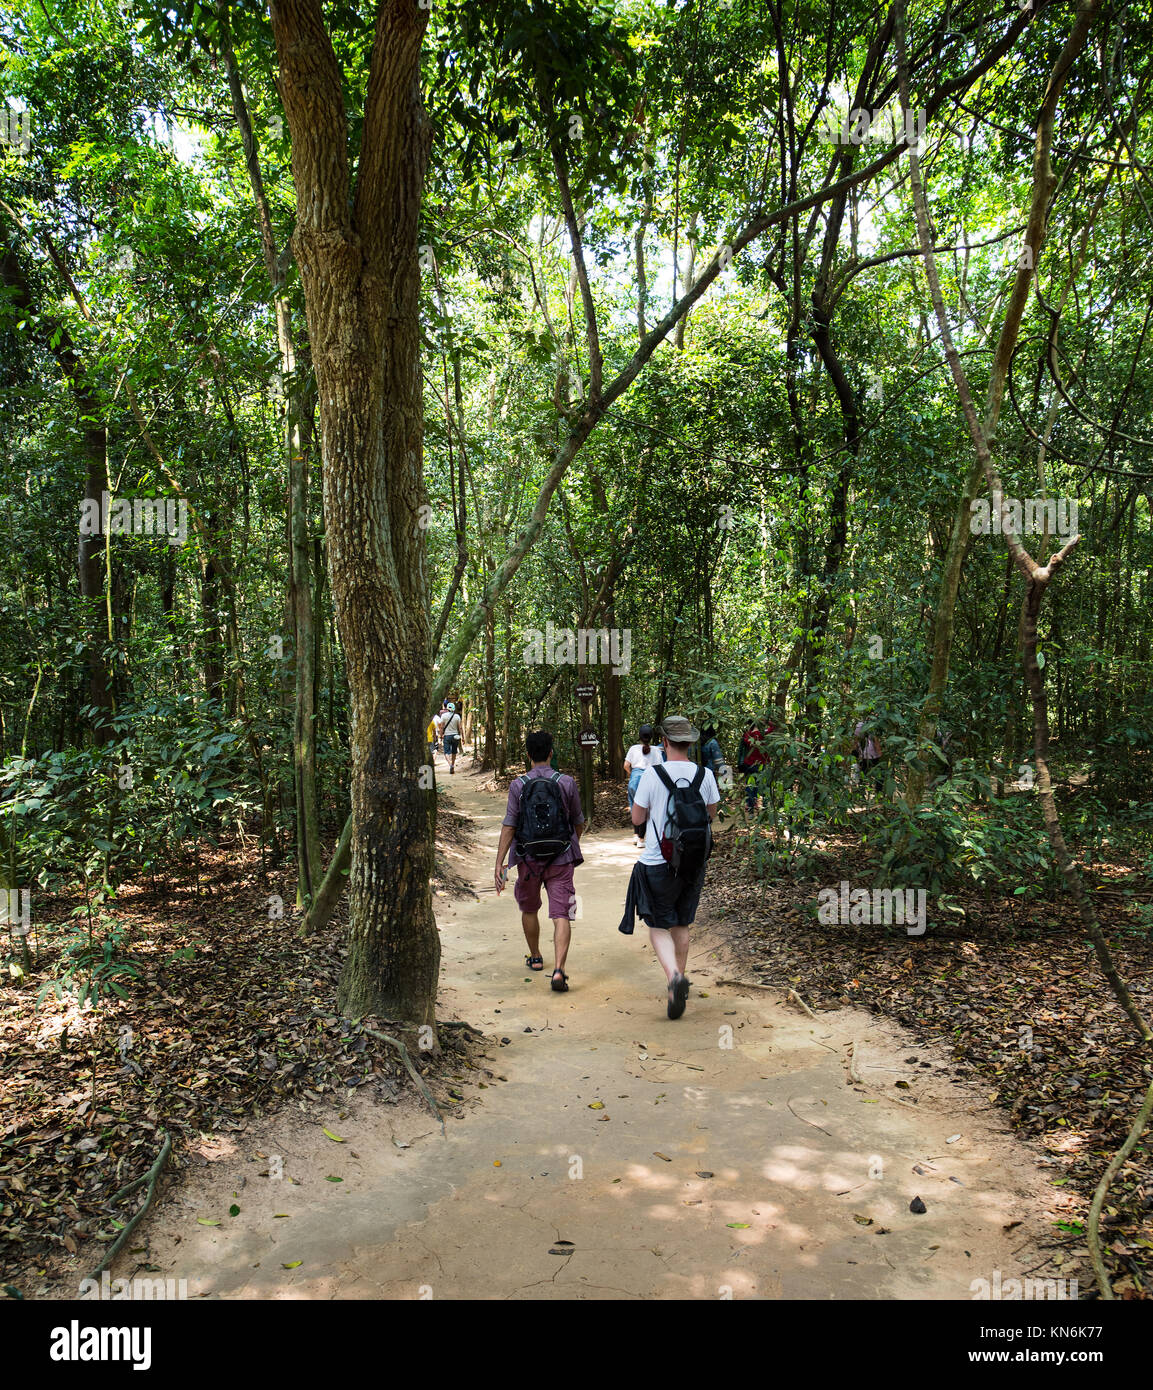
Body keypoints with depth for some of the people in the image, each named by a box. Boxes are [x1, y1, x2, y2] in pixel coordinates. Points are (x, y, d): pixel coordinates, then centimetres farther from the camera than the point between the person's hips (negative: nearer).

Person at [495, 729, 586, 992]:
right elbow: (578, 822, 8)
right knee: (561, 915, -3)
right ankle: (558, 970, -18)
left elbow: (509, 826, -9)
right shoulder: (566, 782, -3)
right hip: (561, 860, -1)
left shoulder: (519, 785, -5)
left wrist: (499, 863, -7)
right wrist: (574, 842, 28)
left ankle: (535, 958, 38)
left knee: (529, 909, 22)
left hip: (528, 859, 1)